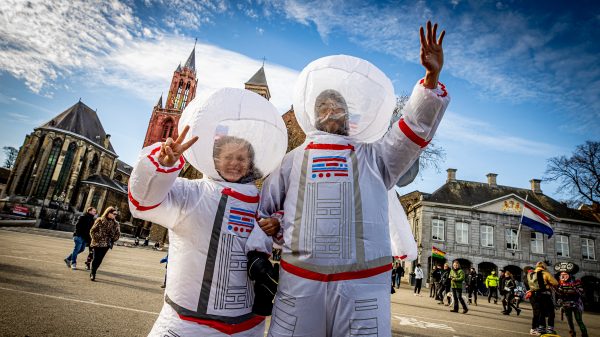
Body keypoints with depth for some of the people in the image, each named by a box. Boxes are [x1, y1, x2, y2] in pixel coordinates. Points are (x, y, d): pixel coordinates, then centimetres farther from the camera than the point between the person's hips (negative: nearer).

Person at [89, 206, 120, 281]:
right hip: (97, 243, -2)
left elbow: (118, 234, 11)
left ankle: (93, 273, 21)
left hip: (106, 244, 2)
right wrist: (95, 238, -6)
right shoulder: (100, 221, -4)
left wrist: (112, 240, 2)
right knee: (96, 258, -1)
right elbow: (92, 231, 0)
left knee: (99, 259, 5)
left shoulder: (115, 224, 3)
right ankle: (92, 273, 14)